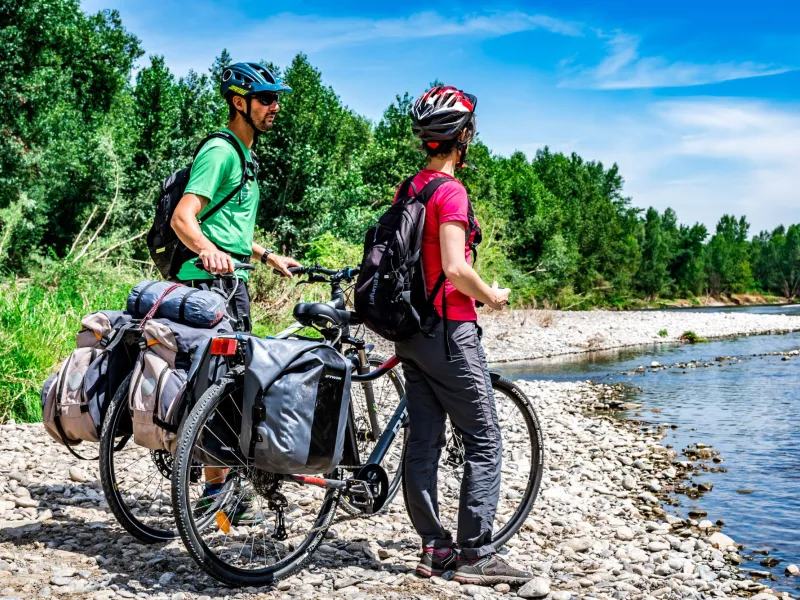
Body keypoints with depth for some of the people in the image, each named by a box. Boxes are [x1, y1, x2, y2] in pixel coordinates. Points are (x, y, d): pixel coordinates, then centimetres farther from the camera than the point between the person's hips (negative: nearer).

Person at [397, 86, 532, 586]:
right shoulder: (450, 191, -15)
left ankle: (435, 549, 16)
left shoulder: (409, 190, 12)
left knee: (424, 442, 9)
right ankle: (476, 555, 1)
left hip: (412, 329, 9)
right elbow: (455, 268, -24)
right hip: (448, 329, -9)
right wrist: (491, 296, -6)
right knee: (485, 443, -1)